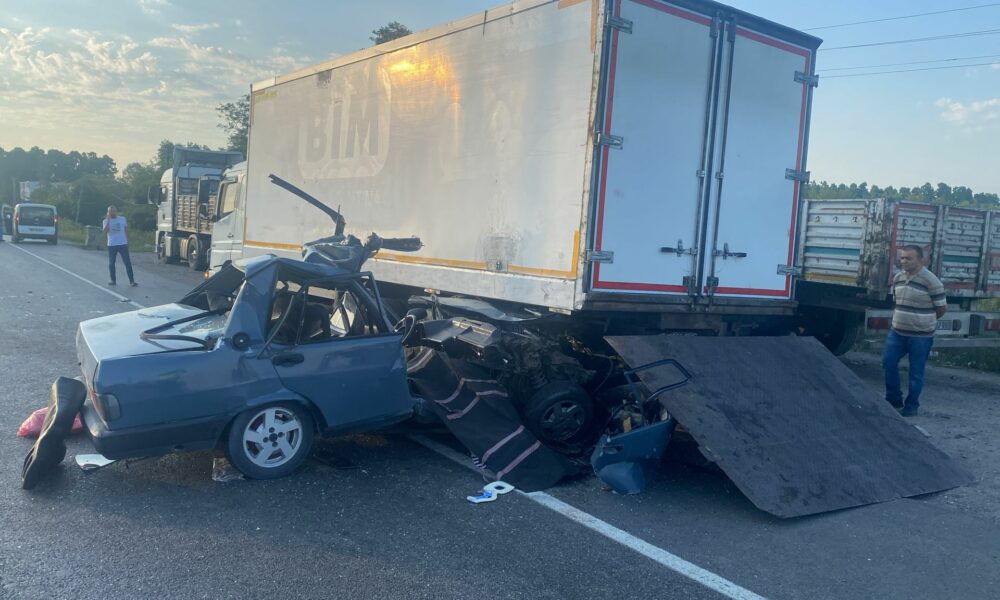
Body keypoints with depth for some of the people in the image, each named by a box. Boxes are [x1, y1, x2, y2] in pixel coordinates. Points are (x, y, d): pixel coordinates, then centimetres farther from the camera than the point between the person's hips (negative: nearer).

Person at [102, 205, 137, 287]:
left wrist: (127, 241, 10)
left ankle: (131, 281, -7)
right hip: (111, 245, 1)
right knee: (111, 263, 8)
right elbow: (105, 232, -15)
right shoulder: (106, 221, 0)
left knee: (128, 263, -6)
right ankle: (113, 280, 19)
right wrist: (108, 220, -16)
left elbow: (126, 229, 14)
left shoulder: (122, 219, 4)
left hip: (123, 244, -1)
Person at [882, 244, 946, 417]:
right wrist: (900, 319, 13)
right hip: (897, 332, 6)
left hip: (920, 336, -6)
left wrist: (924, 321, 5)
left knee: (916, 372, 5)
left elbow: (942, 307, -7)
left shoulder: (931, 281, -14)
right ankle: (894, 400, 21)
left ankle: (912, 406, 17)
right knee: (888, 363, 5)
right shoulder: (898, 278, 6)